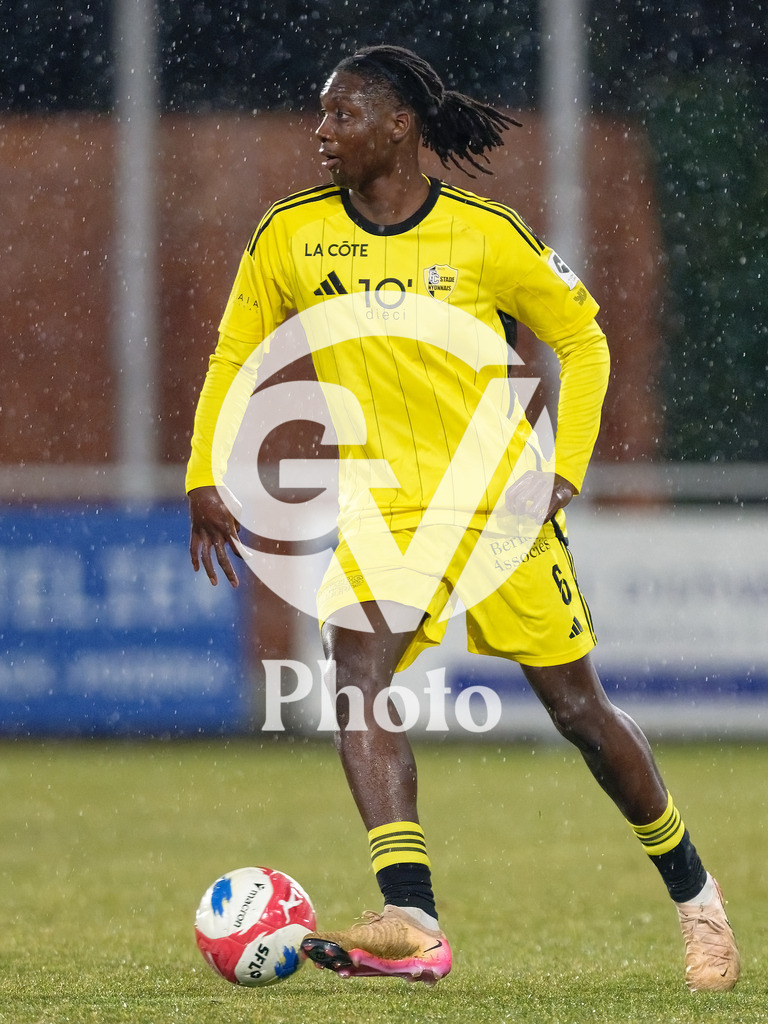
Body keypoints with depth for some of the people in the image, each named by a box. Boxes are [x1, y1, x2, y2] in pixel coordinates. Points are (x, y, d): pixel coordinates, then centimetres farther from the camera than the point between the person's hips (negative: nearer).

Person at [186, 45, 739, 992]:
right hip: (378, 502, 2)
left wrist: (565, 470, -5)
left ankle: (690, 888, 28)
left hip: (500, 496, -2)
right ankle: (411, 924, -35)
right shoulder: (290, 236, -1)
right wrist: (204, 479, 1)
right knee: (357, 674, -25)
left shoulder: (486, 234, -7)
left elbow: (581, 340, 4)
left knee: (575, 706, 3)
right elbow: (234, 357, 12)